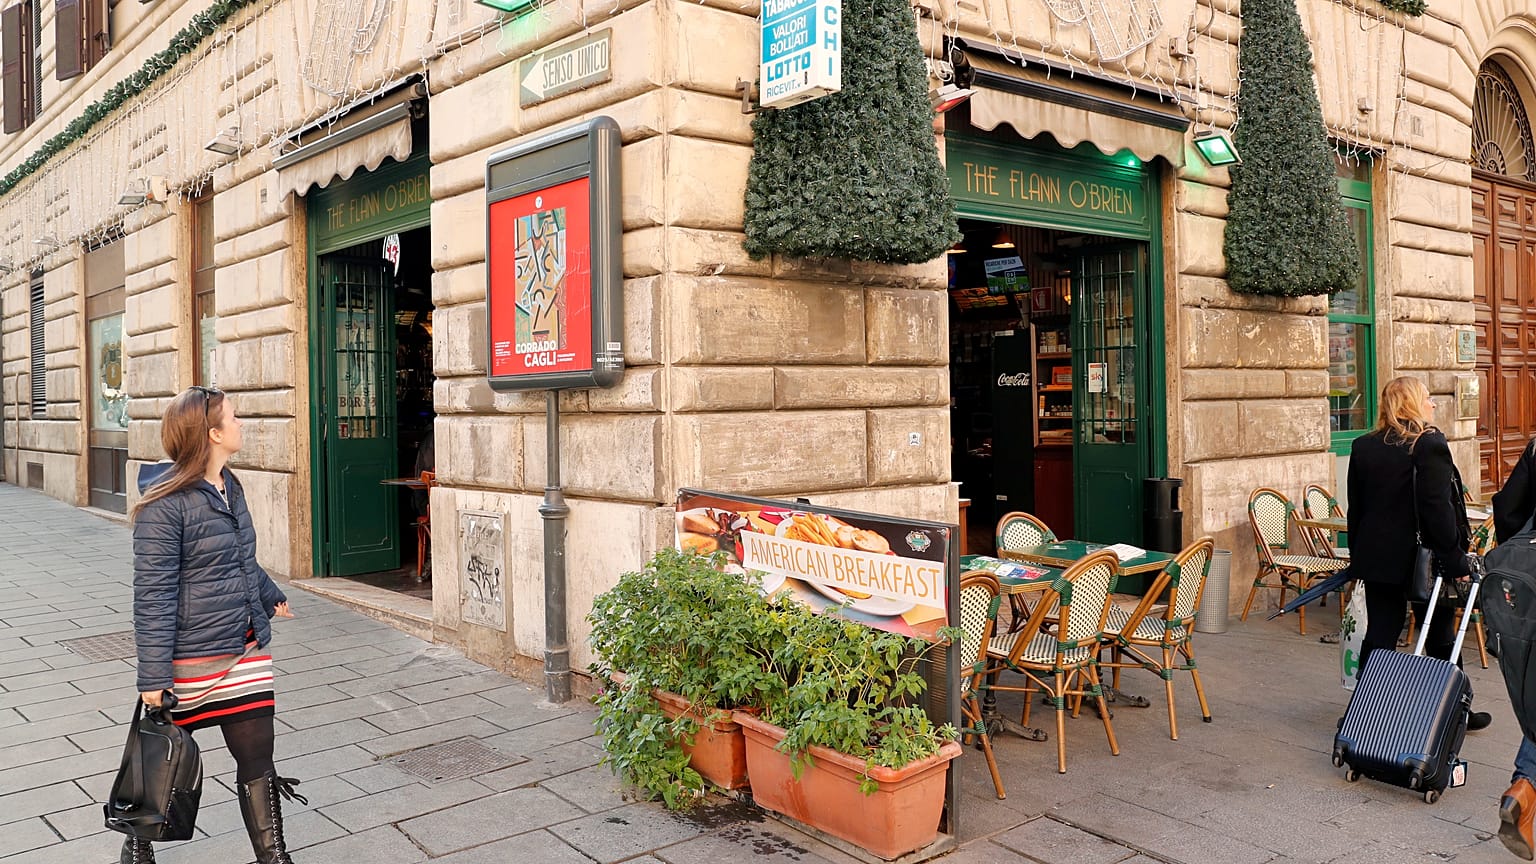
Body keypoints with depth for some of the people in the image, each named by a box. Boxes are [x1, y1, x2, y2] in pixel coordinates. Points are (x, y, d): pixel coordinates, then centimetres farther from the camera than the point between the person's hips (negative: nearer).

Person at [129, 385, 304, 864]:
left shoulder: (230, 487, 6)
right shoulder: (165, 503, -17)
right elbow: (152, 593, -18)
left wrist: (270, 596, 37)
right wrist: (153, 677, -18)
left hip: (246, 649, 6)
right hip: (190, 659, -6)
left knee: (258, 760, 6)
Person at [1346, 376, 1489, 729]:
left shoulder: (1363, 447, 5)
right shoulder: (1429, 444, -13)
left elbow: (1356, 508, 10)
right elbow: (1438, 508, -18)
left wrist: (1358, 556, 18)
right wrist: (1455, 561, -14)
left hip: (1377, 558, 5)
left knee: (1379, 635, 8)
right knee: (1441, 638, 11)